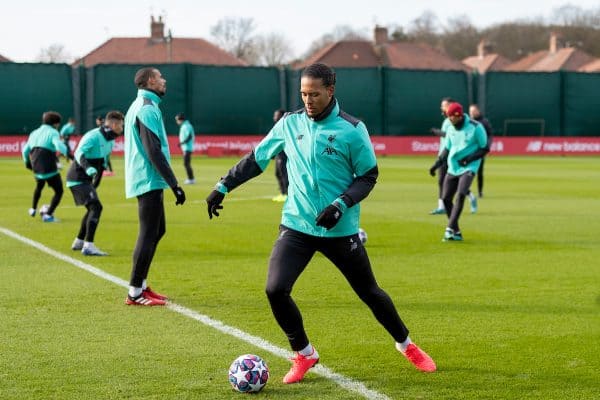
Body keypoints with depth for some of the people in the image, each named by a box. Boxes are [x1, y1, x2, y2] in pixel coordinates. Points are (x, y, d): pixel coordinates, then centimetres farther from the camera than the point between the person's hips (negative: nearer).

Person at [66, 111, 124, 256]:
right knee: (96, 207, -20)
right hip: (78, 178, -10)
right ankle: (88, 246, -25)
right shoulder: (94, 136, -19)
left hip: (85, 179, 10)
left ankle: (79, 242, 34)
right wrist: (88, 168, -48)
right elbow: (79, 153, -31)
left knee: (93, 208, 20)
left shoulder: (109, 140, 10)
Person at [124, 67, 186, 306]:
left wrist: (170, 183, 19)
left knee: (157, 232, 16)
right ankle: (135, 293, -5)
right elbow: (154, 152, -21)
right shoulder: (147, 109, -15)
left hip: (146, 181, 10)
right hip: (149, 181, -10)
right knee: (148, 235, -8)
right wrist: (174, 185, -20)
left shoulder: (140, 106, 18)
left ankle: (140, 285, 20)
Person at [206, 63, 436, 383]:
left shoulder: (352, 129, -9)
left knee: (369, 292, 9)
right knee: (275, 290, -15)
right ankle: (304, 355, 8)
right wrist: (223, 186, 7)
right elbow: (256, 158, 11)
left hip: (340, 229, -2)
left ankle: (406, 345, 36)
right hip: (296, 226, 2)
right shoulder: (289, 123, 1)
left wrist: (341, 204, -19)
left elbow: (368, 177, -4)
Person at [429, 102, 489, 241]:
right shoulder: (451, 128, 6)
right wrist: (437, 164, 5)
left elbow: (485, 149, -6)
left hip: (468, 168, -6)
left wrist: (469, 158, -19)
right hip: (452, 168, 6)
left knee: (460, 195, -25)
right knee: (446, 198, 0)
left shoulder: (475, 128, -11)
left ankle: (450, 228, -28)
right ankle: (456, 233, 10)